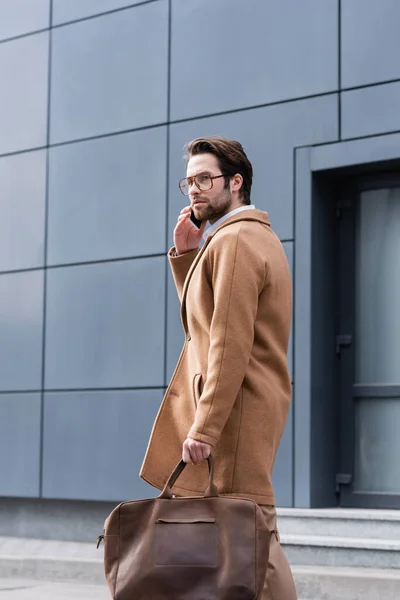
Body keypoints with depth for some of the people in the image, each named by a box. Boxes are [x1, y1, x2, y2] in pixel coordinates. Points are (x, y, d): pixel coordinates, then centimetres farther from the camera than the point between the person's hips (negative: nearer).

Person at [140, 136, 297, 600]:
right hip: (245, 406, 10)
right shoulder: (258, 236, 22)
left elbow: (230, 344, -20)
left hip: (234, 407, -10)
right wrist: (185, 255, 14)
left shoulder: (234, 240, -11)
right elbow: (203, 320, 25)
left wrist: (204, 427, -22)